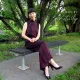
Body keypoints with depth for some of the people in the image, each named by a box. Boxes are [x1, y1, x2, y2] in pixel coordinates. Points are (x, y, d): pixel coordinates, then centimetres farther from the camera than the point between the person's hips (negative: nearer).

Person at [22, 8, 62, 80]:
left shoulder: (38, 24, 13)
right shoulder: (26, 23, 2)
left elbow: (38, 35, 3)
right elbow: (23, 35, -7)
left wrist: (35, 39, -21)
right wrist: (30, 39, -25)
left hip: (36, 42, 4)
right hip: (28, 43, -4)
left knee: (41, 49, -34)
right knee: (43, 44, -34)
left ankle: (45, 69, -38)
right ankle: (52, 63, -38)